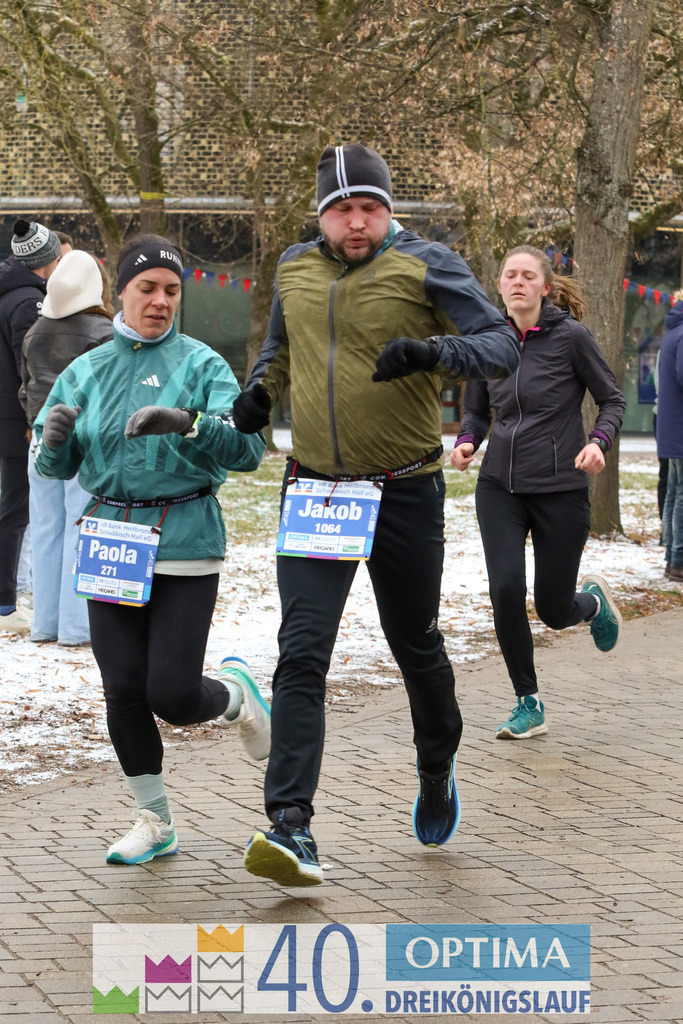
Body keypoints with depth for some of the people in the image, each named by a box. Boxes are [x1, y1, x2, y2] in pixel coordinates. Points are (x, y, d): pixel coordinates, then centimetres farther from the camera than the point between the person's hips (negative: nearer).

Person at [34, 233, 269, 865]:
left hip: (185, 548, -3)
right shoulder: (87, 372, 9)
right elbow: (54, 468, 10)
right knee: (124, 690, 0)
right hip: (111, 547, 3)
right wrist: (54, 437, -14)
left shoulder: (201, 365, -2)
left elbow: (248, 449, -14)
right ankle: (155, 823, 16)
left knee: (173, 696, -8)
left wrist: (187, 422, -31)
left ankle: (235, 694, 27)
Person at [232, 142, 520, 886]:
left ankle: (437, 772, 42)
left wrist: (432, 351, -30)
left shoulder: (426, 267, -7)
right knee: (301, 655, -12)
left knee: (415, 646, 13)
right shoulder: (295, 269, 7)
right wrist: (260, 390, 5)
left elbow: (502, 345, -12)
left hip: (404, 493, -2)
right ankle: (291, 827, -18)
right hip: (314, 490, 2)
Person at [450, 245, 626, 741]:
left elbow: (613, 399, -1)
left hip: (560, 489, -3)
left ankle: (595, 601, 41)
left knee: (554, 610, 2)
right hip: (500, 486, 3)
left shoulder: (570, 336, -8)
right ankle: (529, 705, 1)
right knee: (506, 589, -14)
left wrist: (598, 442, -19)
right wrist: (466, 442, -6)